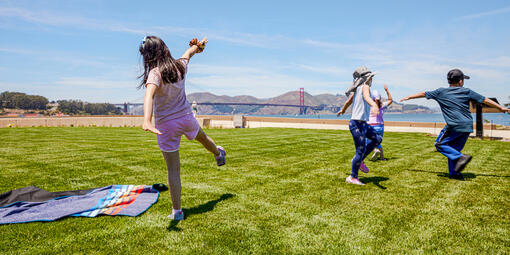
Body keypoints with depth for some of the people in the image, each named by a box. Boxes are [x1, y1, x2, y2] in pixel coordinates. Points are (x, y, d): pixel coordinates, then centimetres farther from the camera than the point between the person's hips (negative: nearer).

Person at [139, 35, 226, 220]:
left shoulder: (156, 73, -20)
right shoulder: (180, 65, -3)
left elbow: (149, 95, -39)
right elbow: (188, 53, 20)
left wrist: (147, 121, -54)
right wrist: (197, 46, 41)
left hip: (166, 125, -5)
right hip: (186, 118, 5)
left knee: (173, 169, 4)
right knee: (201, 136, 37)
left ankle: (177, 211, 14)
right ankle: (219, 153, 68)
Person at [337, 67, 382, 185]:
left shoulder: (356, 90, 14)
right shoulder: (364, 87, -10)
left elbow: (348, 102, 30)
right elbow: (366, 96, -34)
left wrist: (342, 110, 50)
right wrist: (374, 105, -54)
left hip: (363, 124, 10)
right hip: (357, 124, -10)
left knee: (377, 139, 19)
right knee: (361, 151, -3)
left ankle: (359, 160, 21)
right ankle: (352, 177, 9)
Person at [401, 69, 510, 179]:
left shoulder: (441, 92, 2)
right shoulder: (467, 91, 8)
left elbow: (423, 94, 12)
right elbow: (485, 100, 11)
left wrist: (408, 97, 25)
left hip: (454, 126, -5)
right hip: (468, 127, 5)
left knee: (439, 144, 8)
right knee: (454, 149, 15)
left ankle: (461, 157, -11)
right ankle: (454, 173, 16)